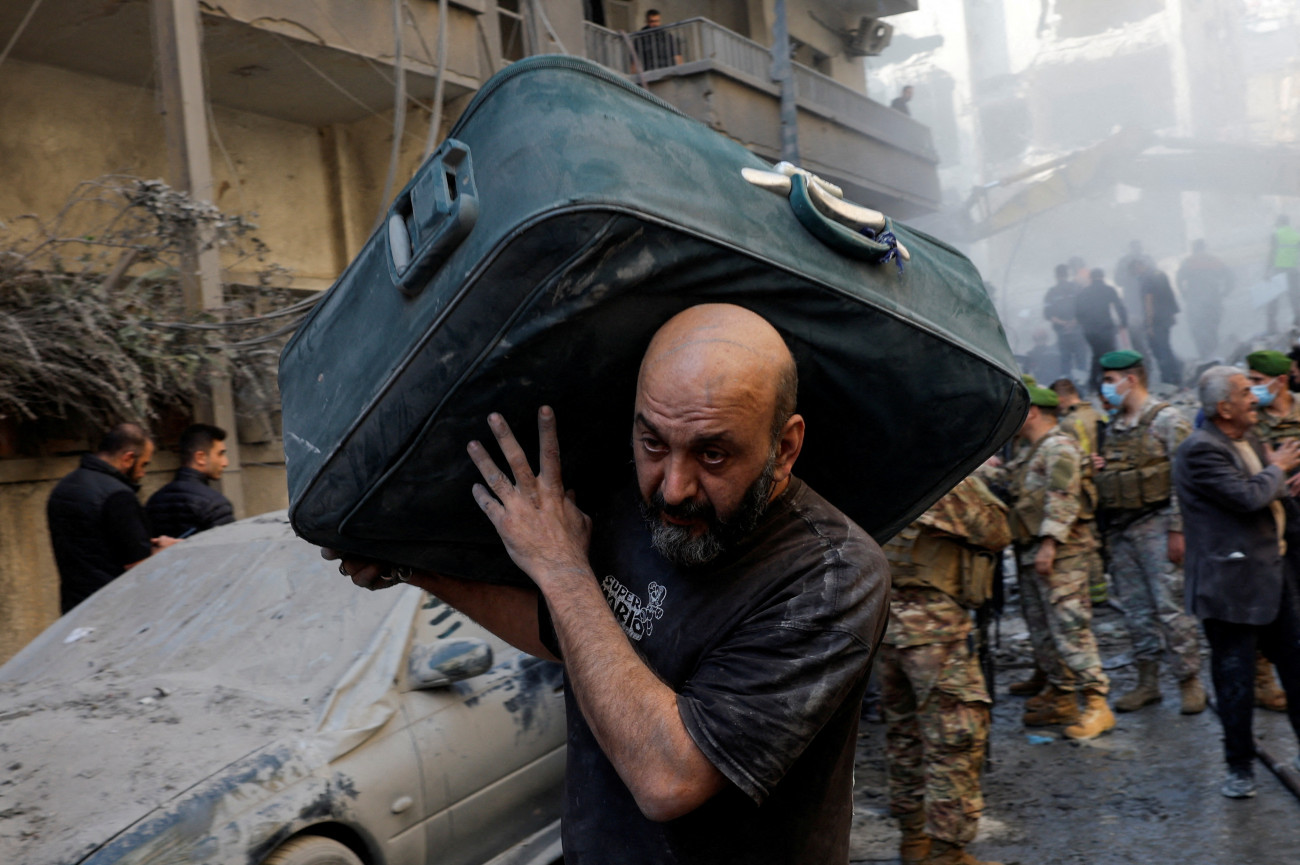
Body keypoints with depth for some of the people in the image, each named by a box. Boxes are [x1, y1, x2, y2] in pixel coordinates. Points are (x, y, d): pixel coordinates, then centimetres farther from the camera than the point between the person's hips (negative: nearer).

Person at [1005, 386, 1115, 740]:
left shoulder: (1059, 447, -10)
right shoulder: (1029, 452, 20)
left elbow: (1063, 500, -19)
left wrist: (1049, 544, -23)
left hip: (1059, 555, -10)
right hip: (1030, 553, 10)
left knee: (1069, 628, -10)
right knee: (1042, 631, 12)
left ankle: (1096, 705, -5)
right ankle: (1061, 698, 20)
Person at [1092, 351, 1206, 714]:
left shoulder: (1167, 420, -6)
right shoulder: (1114, 427, 15)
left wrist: (1177, 530, -17)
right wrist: (1096, 469, 0)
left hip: (1155, 526, -7)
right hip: (1119, 530, 7)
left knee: (1171, 606, -5)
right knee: (1136, 609, 10)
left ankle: (1190, 681, 6)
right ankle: (1147, 681, 18)